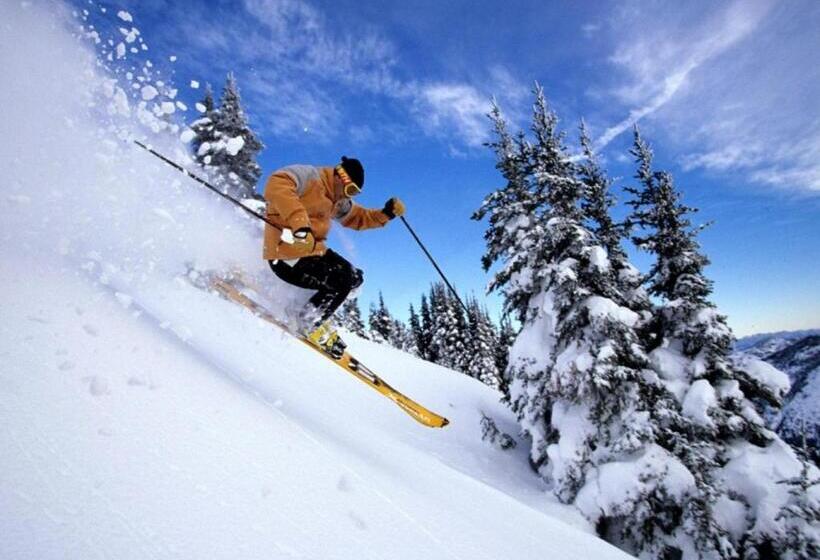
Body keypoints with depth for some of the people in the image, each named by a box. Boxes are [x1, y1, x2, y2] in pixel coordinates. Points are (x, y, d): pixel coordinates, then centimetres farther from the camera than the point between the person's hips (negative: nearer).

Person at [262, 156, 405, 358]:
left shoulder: (337, 201, 13)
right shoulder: (309, 176, -14)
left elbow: (356, 217, 24)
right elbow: (277, 185, -32)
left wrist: (386, 214, 8)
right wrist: (299, 222, -46)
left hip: (314, 250, 10)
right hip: (288, 256, -10)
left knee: (355, 278, 9)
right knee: (341, 282, -17)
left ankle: (315, 312, 15)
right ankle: (310, 324, 2)